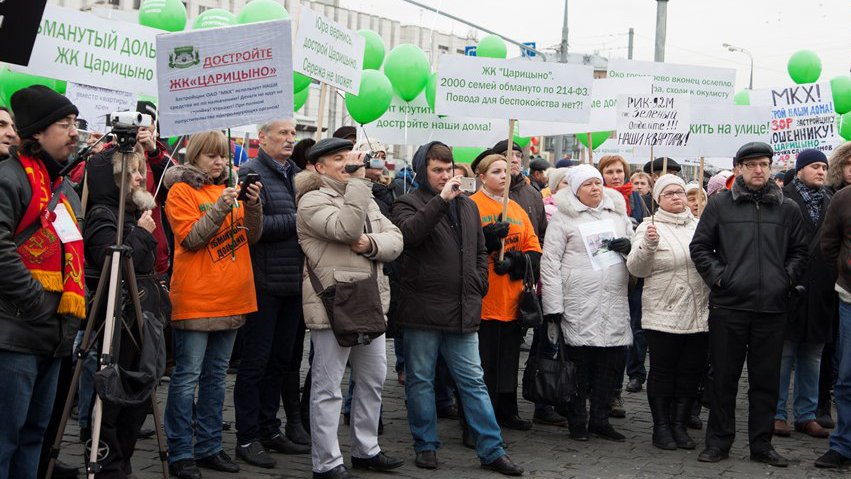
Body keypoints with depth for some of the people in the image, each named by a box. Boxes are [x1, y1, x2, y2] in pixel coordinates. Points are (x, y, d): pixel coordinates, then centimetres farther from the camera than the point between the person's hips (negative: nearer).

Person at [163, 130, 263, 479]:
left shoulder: (230, 188, 15)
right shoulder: (181, 190, -2)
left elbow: (252, 236, 9)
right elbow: (191, 238, -13)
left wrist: (253, 204, -8)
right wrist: (220, 208, -23)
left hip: (231, 299, 6)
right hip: (195, 300, -6)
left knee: (216, 375, 11)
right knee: (187, 376, -5)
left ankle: (209, 447, 18)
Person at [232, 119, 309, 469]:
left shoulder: (297, 176, 15)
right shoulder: (251, 174, -7)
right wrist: (297, 221, -15)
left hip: (293, 283, 7)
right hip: (263, 283, -7)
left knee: (282, 358, 13)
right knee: (256, 360, -1)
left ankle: (269, 430, 23)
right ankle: (247, 438, 7)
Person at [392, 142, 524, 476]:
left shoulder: (468, 206, 16)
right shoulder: (409, 204, -1)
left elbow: (480, 251, 23)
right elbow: (409, 232, -24)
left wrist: (477, 286, 11)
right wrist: (441, 199, -26)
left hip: (463, 311, 4)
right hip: (423, 309, -4)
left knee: (473, 381, 6)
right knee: (421, 380, 6)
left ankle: (492, 451, 8)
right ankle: (426, 446, 18)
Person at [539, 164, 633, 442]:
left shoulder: (617, 211, 15)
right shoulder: (564, 216, 0)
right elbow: (550, 261, -3)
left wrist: (630, 247, 0)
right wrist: (553, 305, -10)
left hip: (614, 302, 5)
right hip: (579, 302, -4)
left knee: (612, 362, 5)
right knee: (580, 362, -1)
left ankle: (600, 419, 17)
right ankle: (577, 421, 10)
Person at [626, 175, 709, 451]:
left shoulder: (699, 226, 11)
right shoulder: (650, 228, -1)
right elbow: (636, 269, -10)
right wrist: (648, 245, -26)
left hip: (699, 314, 4)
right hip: (663, 314, -4)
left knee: (691, 371, 8)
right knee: (663, 371, 3)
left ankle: (679, 425, 19)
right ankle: (661, 426, 13)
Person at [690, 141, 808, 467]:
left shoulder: (787, 208, 9)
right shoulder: (720, 204, 3)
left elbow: (798, 251, 17)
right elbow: (699, 246, 6)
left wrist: (787, 278, 3)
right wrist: (717, 276, -4)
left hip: (772, 307, 2)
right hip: (728, 305, -2)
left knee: (766, 379, 8)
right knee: (724, 377, 5)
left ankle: (761, 444, 17)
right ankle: (719, 442, 14)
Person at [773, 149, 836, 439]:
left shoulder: (830, 204, 14)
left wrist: (833, 284, 6)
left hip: (820, 294, 5)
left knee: (812, 357, 10)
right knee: (783, 355, 1)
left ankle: (806, 415, 18)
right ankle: (777, 414, 9)